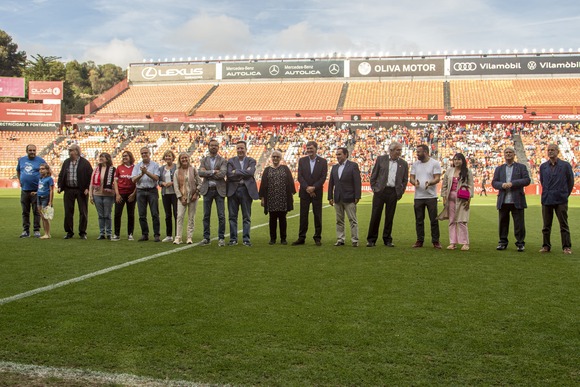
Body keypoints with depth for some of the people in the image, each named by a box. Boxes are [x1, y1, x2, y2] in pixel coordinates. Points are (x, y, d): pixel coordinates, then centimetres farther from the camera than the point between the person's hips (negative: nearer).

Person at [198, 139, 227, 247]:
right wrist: (213, 171, -13)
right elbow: (200, 173, -5)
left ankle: (221, 238, 5)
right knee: (206, 215, 5)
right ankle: (206, 238, 12)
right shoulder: (204, 160, 11)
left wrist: (207, 174, -9)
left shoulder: (223, 161, 4)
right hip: (207, 189, 2)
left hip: (219, 189, -2)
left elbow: (222, 173, -13)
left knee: (221, 216, -2)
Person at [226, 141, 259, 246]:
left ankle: (246, 239, 8)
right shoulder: (231, 161, 7)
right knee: (233, 216, 4)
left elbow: (250, 172, -12)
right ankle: (233, 239, 12)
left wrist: (236, 172, -11)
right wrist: (244, 173, -10)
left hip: (246, 190, 0)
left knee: (247, 217, 3)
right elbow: (230, 174, -8)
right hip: (233, 190, 1)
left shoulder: (251, 161, 7)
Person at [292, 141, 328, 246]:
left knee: (317, 216, 3)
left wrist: (313, 188, -15)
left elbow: (323, 177, -5)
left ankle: (317, 238, 11)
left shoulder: (323, 161, 2)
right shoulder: (302, 160, 6)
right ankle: (301, 238, 9)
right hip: (304, 192, 1)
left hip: (317, 193, -1)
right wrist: (307, 188, -13)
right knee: (303, 215, 3)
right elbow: (300, 176, 0)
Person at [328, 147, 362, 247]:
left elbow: (357, 182, -6)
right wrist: (330, 197, 8)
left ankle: (355, 240, 2)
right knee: (339, 221, 9)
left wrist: (357, 197, -12)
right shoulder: (334, 167, 14)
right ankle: (340, 239, 15)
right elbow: (331, 183, 14)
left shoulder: (353, 166, -2)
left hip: (349, 198, -5)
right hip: (337, 199, 5)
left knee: (353, 220, -1)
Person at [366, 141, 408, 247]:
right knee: (375, 215, -1)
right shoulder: (381, 159, 6)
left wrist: (400, 193, 6)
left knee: (390, 217, 5)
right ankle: (371, 240, 6)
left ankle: (387, 240, 14)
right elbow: (373, 175, 7)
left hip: (393, 192, 2)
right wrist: (374, 187, 1)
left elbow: (405, 180, 13)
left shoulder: (403, 164, 10)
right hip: (380, 191, -1)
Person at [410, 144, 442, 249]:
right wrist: (414, 182, -16)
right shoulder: (415, 164, 11)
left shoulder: (435, 163, -1)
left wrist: (429, 183, -28)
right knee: (419, 220, 7)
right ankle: (420, 240, 16)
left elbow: (437, 178, -8)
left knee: (434, 220, -2)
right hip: (418, 196, 4)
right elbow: (411, 177, 9)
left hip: (431, 196, -4)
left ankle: (435, 241, 6)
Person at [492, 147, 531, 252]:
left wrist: (512, 183, -14)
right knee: (503, 222, 6)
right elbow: (494, 182, 9)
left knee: (519, 223, -1)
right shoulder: (499, 169, 17)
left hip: (517, 201, -2)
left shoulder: (521, 167, 9)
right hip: (503, 201, 3)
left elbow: (527, 180, -4)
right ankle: (503, 242, 15)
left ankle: (520, 243, 7)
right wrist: (502, 185, -13)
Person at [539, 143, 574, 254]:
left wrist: (565, 194, 7)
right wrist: (547, 193, 14)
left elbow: (570, 181, 5)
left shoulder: (565, 165, 0)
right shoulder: (543, 166, 9)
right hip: (546, 199, 3)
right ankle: (546, 246, 14)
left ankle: (566, 247, 6)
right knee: (546, 225, 7)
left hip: (561, 200, -3)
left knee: (564, 225, 1)